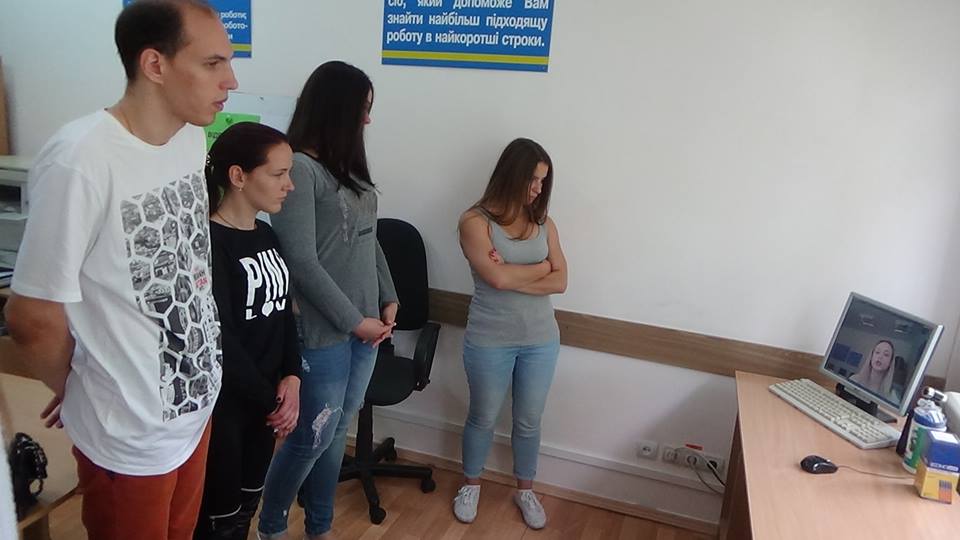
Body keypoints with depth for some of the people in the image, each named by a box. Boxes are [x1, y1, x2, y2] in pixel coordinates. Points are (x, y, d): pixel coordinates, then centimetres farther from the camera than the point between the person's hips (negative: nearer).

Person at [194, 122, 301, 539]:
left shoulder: (266, 235, 5)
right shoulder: (208, 244, -20)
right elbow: (221, 342, -20)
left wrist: (291, 378, -5)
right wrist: (271, 401, -11)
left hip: (262, 399, 7)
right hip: (220, 403, -7)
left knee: (246, 506, 20)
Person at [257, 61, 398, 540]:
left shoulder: (348, 165, 10)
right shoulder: (298, 168, -15)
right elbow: (302, 263, -19)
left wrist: (388, 301, 7)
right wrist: (354, 320, -13)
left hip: (365, 324, 8)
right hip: (325, 331, -7)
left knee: (339, 432, 17)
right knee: (313, 437, 6)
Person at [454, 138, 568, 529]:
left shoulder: (544, 223, 1)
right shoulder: (475, 221, -12)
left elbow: (560, 282, -6)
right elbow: (498, 278, -24)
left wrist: (513, 275, -17)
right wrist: (541, 267, -10)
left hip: (540, 340, 4)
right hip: (490, 342, -3)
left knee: (529, 421, 18)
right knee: (483, 418, 16)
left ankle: (525, 490, 39)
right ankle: (471, 484, 40)